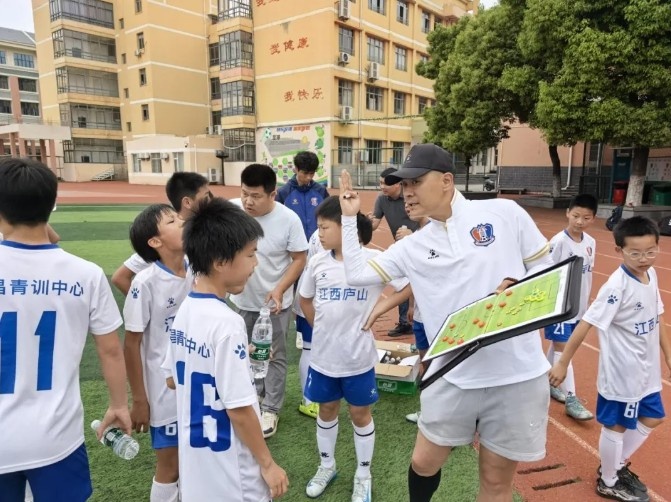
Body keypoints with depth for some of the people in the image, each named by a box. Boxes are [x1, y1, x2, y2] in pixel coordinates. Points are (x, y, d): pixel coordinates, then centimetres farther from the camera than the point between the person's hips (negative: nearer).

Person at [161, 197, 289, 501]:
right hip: (228, 470, -7)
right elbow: (239, 408, -23)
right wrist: (268, 464, -11)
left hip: (194, 456, 7)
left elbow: (172, 379, 8)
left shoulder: (184, 310, -3)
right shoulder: (226, 323, -28)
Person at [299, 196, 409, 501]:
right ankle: (326, 466, 42)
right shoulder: (318, 262, -3)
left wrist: (377, 310, -10)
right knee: (326, 409, 20)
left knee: (360, 413, 13)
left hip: (358, 356, -3)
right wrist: (321, 326, 4)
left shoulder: (374, 259, -15)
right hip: (323, 355, 4)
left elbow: (408, 287, -10)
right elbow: (305, 299, 12)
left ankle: (363, 475, 34)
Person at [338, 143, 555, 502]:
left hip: (517, 375, -2)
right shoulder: (413, 247, 3)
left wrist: (516, 288, -15)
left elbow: (548, 268, 4)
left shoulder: (504, 213, -4)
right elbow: (356, 274, 0)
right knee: (424, 463, 15)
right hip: (454, 377, 2)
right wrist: (349, 218, 0)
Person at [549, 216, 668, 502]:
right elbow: (586, 323, -26)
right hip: (621, 372, -8)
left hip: (647, 369, 8)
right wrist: (563, 362, -25)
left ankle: (618, 465, 42)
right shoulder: (617, 286, -25)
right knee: (616, 426, 9)